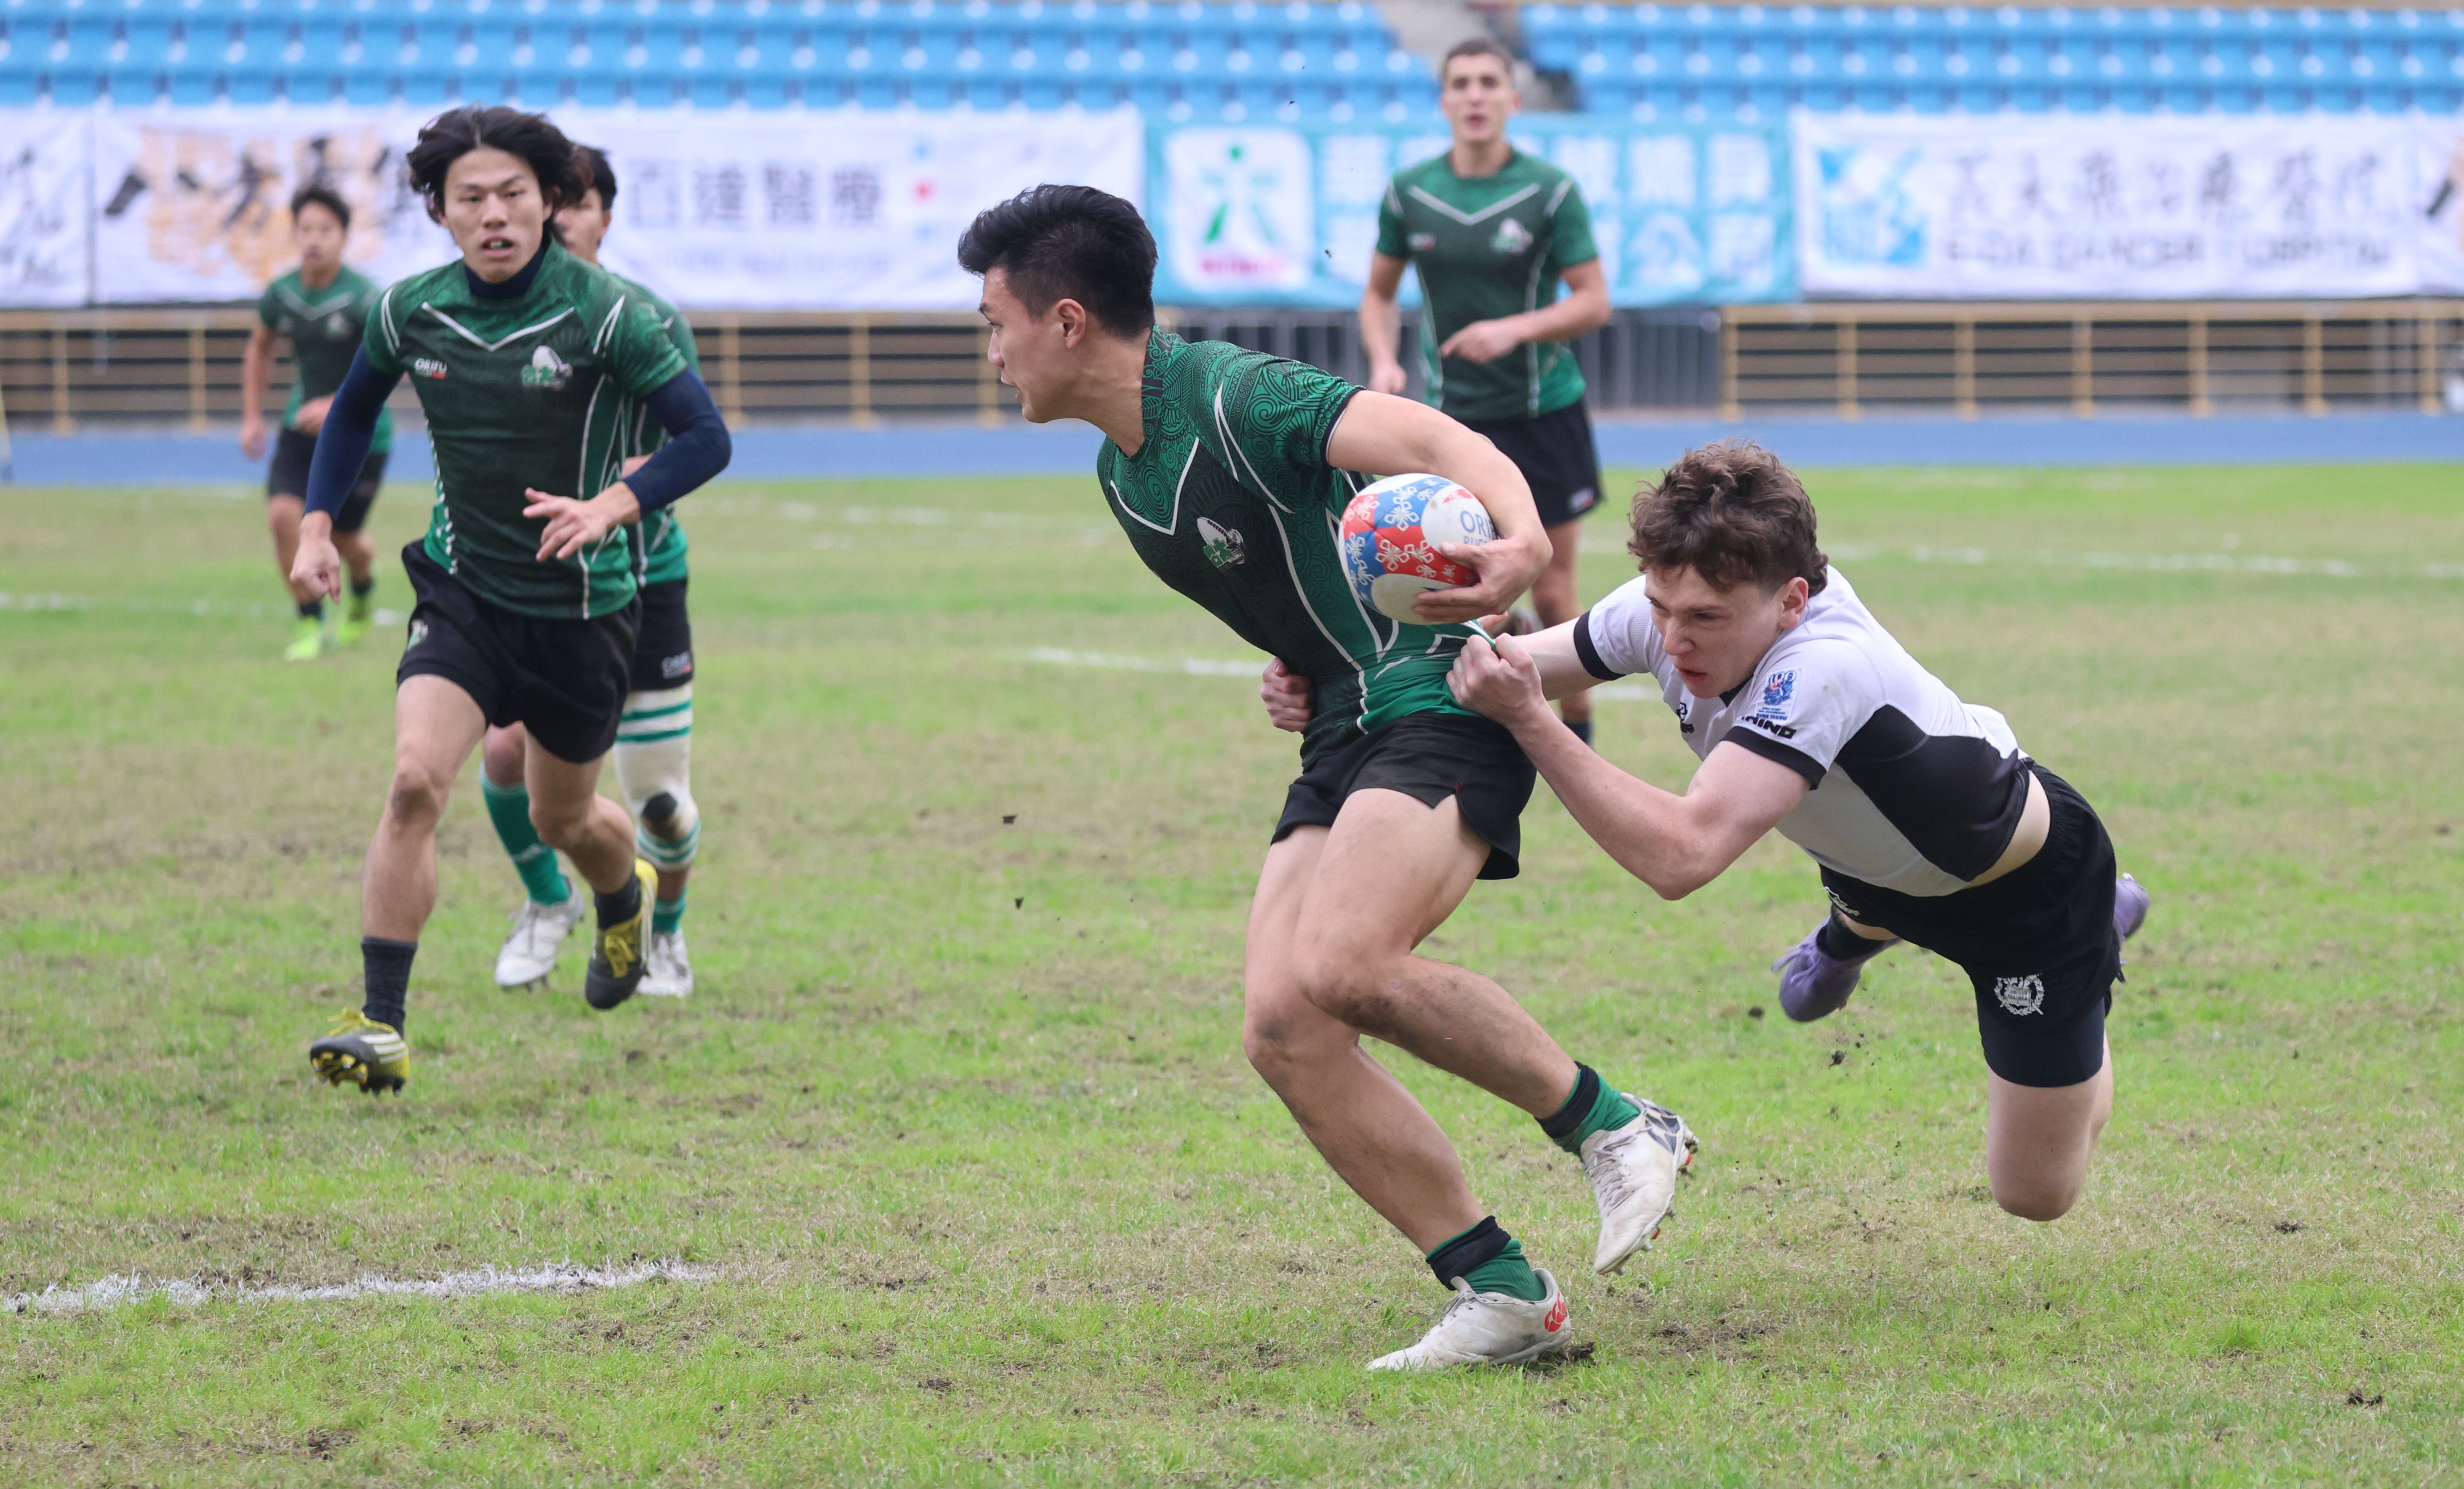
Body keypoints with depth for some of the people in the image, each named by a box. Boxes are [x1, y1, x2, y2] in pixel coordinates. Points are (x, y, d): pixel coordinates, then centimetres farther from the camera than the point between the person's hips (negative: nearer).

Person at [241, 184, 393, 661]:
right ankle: (311, 626, -7)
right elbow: (259, 350, 14)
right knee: (284, 514, -18)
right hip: (302, 425, 3)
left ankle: (364, 595, 44)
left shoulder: (364, 298, -20)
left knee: (342, 537, 7)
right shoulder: (280, 295, -5)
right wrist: (252, 417, 9)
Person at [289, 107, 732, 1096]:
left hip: (582, 608, -1)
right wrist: (317, 525, 4)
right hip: (464, 594, 1)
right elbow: (353, 411, 15)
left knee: (564, 821, 17)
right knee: (415, 781, -21)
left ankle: (628, 903, 55)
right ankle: (381, 1027, -20)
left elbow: (705, 439, -15)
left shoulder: (605, 316, -17)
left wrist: (610, 507, -31)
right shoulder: (410, 311, -5)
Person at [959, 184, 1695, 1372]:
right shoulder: (1121, 472, 14)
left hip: (1442, 701, -9)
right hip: (1342, 736, 9)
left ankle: (1615, 1128, -12)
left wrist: (1519, 532, -51)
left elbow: (1427, 439, -31)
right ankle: (1501, 1296, -6)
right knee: (1280, 1029, -8)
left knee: (1338, 967, -30)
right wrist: (1303, 666, 9)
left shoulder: (1231, 400, -16)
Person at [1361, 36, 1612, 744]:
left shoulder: (1551, 191, -7)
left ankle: (1577, 734, 19)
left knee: (1551, 594, 3)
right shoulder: (1409, 193, 0)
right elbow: (1379, 293, 12)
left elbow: (1594, 301, -6)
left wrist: (1515, 328, -22)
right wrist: (1383, 359, -7)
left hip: (1544, 411, -1)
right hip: (1453, 418, 1)